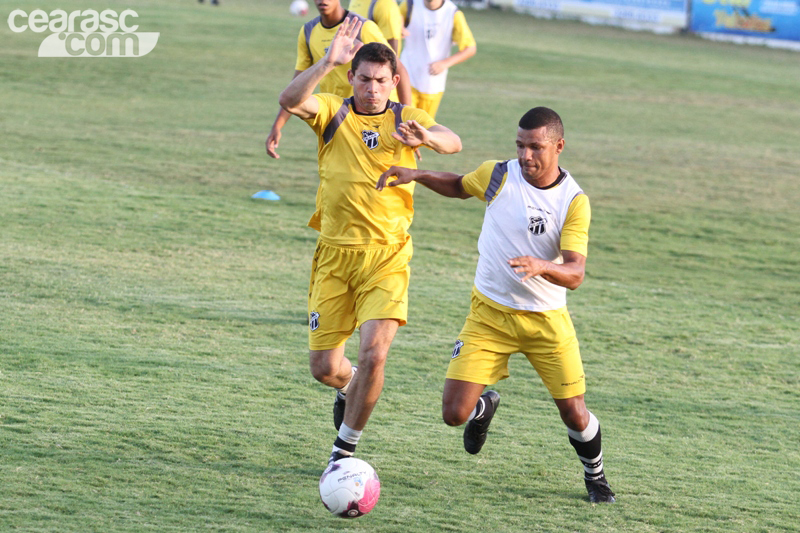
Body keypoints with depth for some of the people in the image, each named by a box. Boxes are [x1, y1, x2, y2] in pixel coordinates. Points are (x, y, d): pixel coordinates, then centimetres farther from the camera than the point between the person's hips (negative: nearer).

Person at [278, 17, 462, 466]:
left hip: (387, 256, -1)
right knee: (324, 368, 3)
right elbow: (290, 100, -20)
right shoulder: (331, 113, 1)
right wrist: (329, 62, -33)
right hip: (335, 255, 1)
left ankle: (345, 450, 1)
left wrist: (426, 137, -41)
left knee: (374, 353, -18)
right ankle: (350, 388, 42)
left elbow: (453, 143, -18)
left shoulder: (406, 119, 2)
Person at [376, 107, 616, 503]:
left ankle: (595, 475, 32)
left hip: (546, 320, -1)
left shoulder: (574, 201, -13)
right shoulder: (498, 175, -7)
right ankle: (484, 407, 30)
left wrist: (542, 266, -41)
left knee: (575, 415, -1)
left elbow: (575, 274, -20)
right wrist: (416, 175, 2)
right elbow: (460, 187, 18)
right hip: (489, 313, 1)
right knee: (454, 414, -9)